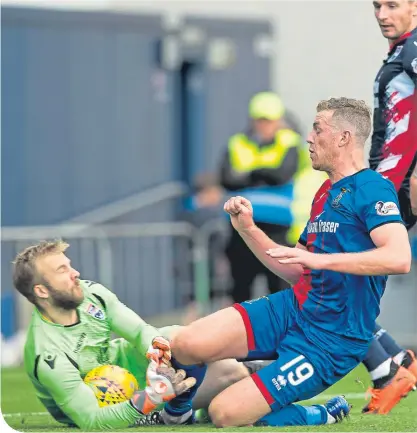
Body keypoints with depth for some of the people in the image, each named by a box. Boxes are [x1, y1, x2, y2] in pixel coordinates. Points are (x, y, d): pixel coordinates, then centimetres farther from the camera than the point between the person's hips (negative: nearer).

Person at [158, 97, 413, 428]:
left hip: (330, 339, -8)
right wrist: (248, 229, 12)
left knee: (226, 413, -18)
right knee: (186, 345, -11)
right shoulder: (325, 193, 17)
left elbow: (399, 257, -30)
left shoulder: (372, 189, -12)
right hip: (291, 310, 8)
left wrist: (320, 259, -33)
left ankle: (323, 417, 5)